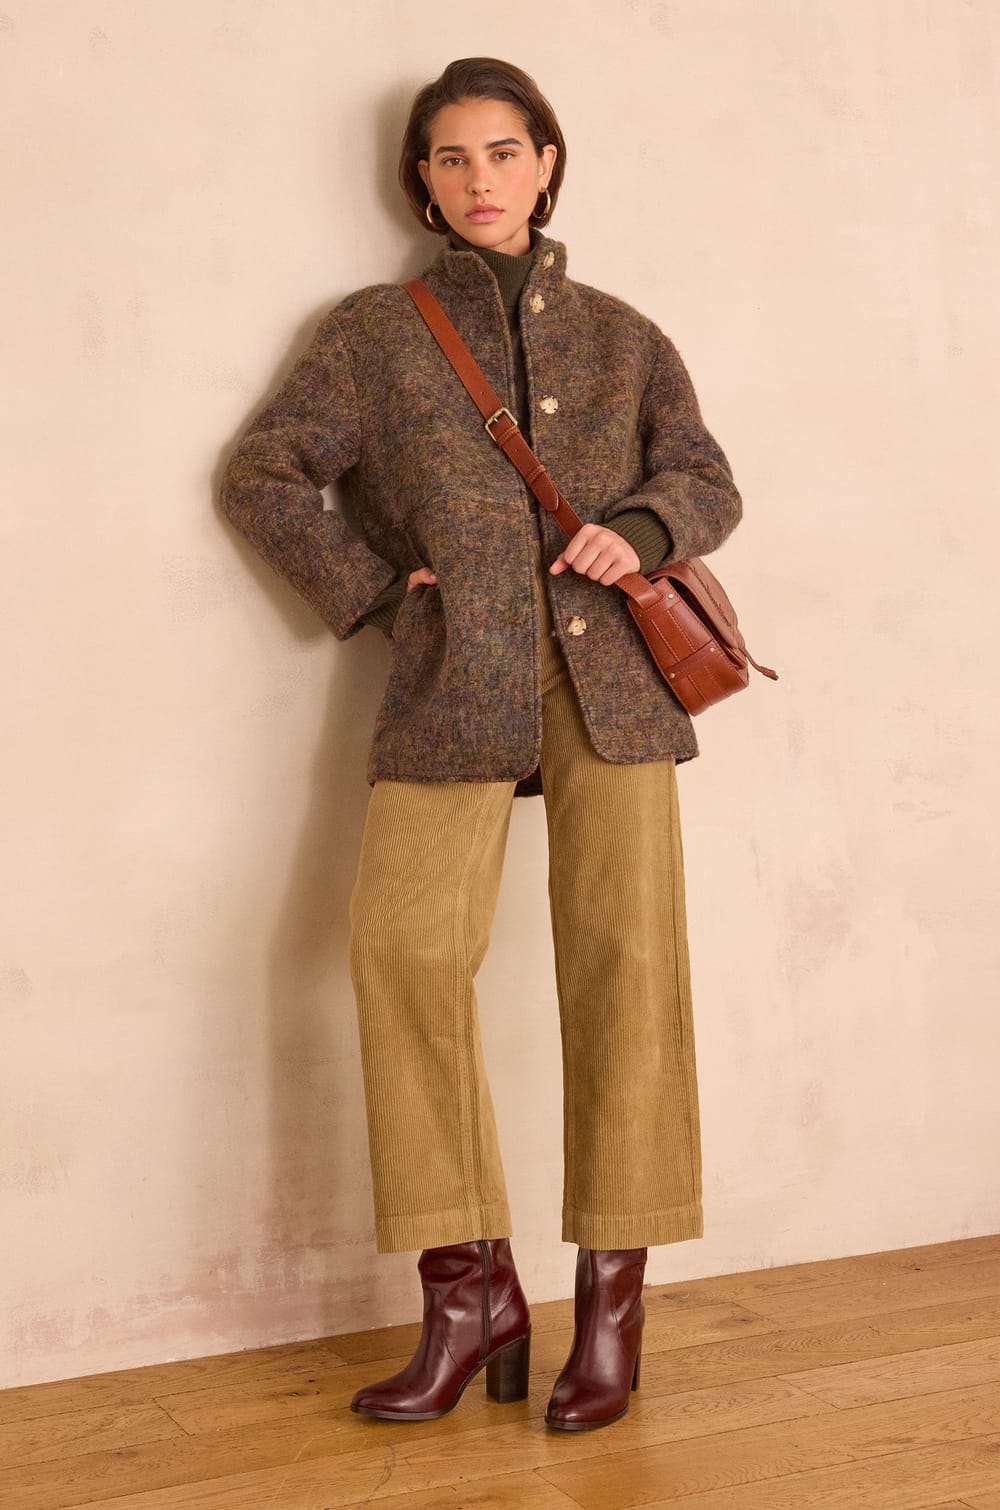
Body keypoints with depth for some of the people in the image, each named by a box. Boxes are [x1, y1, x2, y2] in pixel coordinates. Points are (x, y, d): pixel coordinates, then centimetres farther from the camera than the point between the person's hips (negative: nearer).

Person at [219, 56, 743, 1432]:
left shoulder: (620, 335, 19)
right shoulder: (375, 333, 15)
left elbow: (707, 478, 19)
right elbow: (264, 472, 12)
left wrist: (642, 529, -2)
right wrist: (372, 584, 1)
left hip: (611, 673, 1)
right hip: (452, 684, -1)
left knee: (625, 954, -7)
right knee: (405, 946, -15)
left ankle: (612, 1302, 3)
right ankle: (472, 1291, -3)